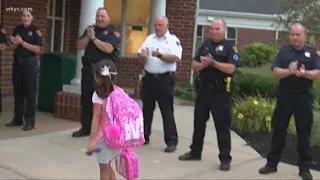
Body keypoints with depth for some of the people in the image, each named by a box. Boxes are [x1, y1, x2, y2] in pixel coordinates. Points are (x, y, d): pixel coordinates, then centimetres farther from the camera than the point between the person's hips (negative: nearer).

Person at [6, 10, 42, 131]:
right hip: (17, 62, 5)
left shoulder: (35, 30, -4)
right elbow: (14, 46, 11)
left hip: (30, 63, -5)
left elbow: (37, 49, -11)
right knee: (18, 92, 9)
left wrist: (22, 42, -17)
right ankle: (18, 118, 17)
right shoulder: (17, 29, 9)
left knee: (30, 93, -3)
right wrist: (15, 43, -11)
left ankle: (30, 121, 1)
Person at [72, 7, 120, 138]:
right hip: (88, 69, 5)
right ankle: (86, 127, 15)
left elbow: (108, 49, -17)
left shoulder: (113, 33, -1)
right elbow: (79, 46, 7)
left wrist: (94, 38, -10)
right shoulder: (90, 29, 14)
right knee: (86, 99, 6)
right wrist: (88, 37, -10)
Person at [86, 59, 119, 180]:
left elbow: (96, 118, -17)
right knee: (107, 166, 23)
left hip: (104, 137, -6)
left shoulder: (98, 95, -13)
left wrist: (91, 140, -17)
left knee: (104, 169, 7)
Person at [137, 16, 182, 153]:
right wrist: (143, 56, -15)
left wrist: (160, 55, -27)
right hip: (149, 78, 5)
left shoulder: (173, 40, -2)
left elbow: (175, 58, -15)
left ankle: (171, 141, 1)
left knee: (167, 111, -3)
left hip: (165, 79, -5)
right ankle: (144, 136, 26)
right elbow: (140, 54, 8)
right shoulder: (149, 39, 12)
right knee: (147, 109, 14)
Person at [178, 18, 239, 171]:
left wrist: (213, 62, -22)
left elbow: (230, 68, -16)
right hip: (203, 88, 6)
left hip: (220, 91, -5)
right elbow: (194, 65, 8)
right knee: (199, 121, 13)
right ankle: (195, 152, 26)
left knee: (222, 124, -1)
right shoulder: (205, 45, 12)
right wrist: (203, 64, -13)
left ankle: (225, 158, 5)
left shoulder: (230, 47, -4)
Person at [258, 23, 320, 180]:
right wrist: (289, 71, -23)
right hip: (285, 95, 0)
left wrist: (304, 73, -23)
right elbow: (275, 72, -5)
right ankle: (272, 163, 17)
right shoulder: (283, 51, 5)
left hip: (304, 96, 0)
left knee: (304, 133, 5)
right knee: (278, 130, 6)